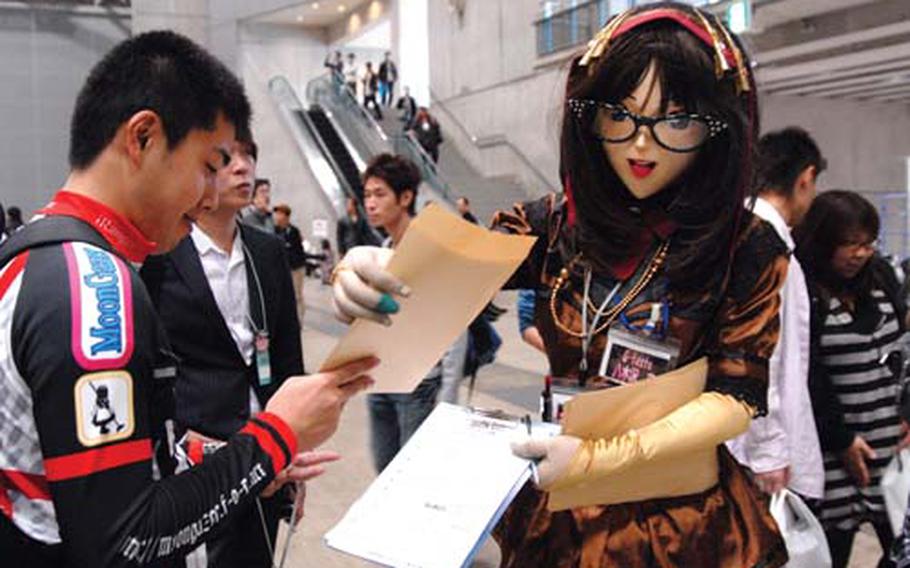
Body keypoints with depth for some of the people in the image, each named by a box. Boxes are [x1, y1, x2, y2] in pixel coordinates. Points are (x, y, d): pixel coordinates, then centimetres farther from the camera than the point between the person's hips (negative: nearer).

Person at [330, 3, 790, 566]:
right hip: (557, 507, 3)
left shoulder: (748, 249, -12)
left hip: (683, 521, -2)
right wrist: (368, 271, -38)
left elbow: (736, 396, -15)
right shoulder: (556, 225, -4)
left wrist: (600, 458, -28)